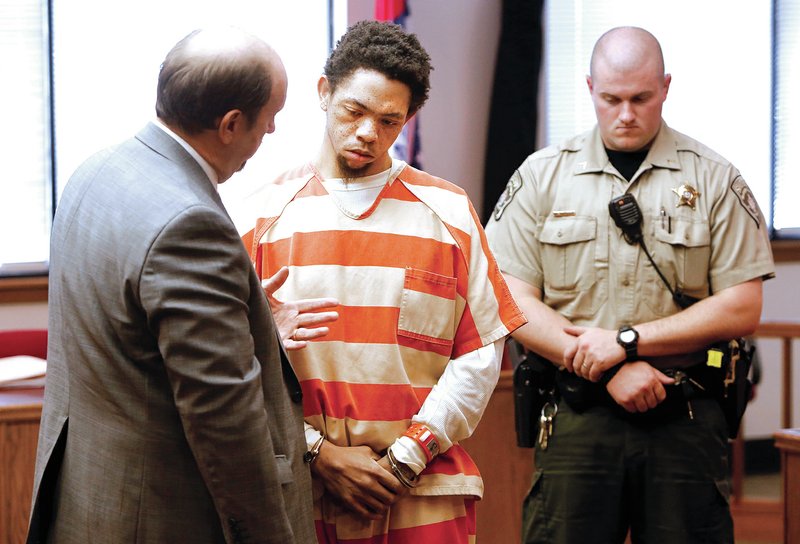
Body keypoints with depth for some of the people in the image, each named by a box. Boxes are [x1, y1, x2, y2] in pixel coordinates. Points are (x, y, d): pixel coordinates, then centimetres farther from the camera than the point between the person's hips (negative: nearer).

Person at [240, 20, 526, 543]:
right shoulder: (268, 211, 3)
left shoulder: (448, 211, 4)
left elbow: (481, 353, 0)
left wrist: (405, 459, -8)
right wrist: (320, 453, -10)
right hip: (298, 491, 0)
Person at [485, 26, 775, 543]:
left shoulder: (715, 180, 5)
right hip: (576, 418, 0)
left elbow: (742, 308, -1)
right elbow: (511, 302, 0)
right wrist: (610, 371, -11)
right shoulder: (541, 176, 7)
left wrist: (627, 341, -10)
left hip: (685, 422, 0)